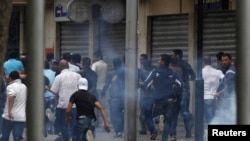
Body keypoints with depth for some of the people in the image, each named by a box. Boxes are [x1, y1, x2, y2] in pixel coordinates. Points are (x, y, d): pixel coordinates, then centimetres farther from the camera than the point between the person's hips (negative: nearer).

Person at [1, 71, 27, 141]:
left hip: (10, 116, -4)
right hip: (21, 117, 4)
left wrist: (9, 111, -34)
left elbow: (12, 96, -29)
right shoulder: (24, 87, 14)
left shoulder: (10, 86, -8)